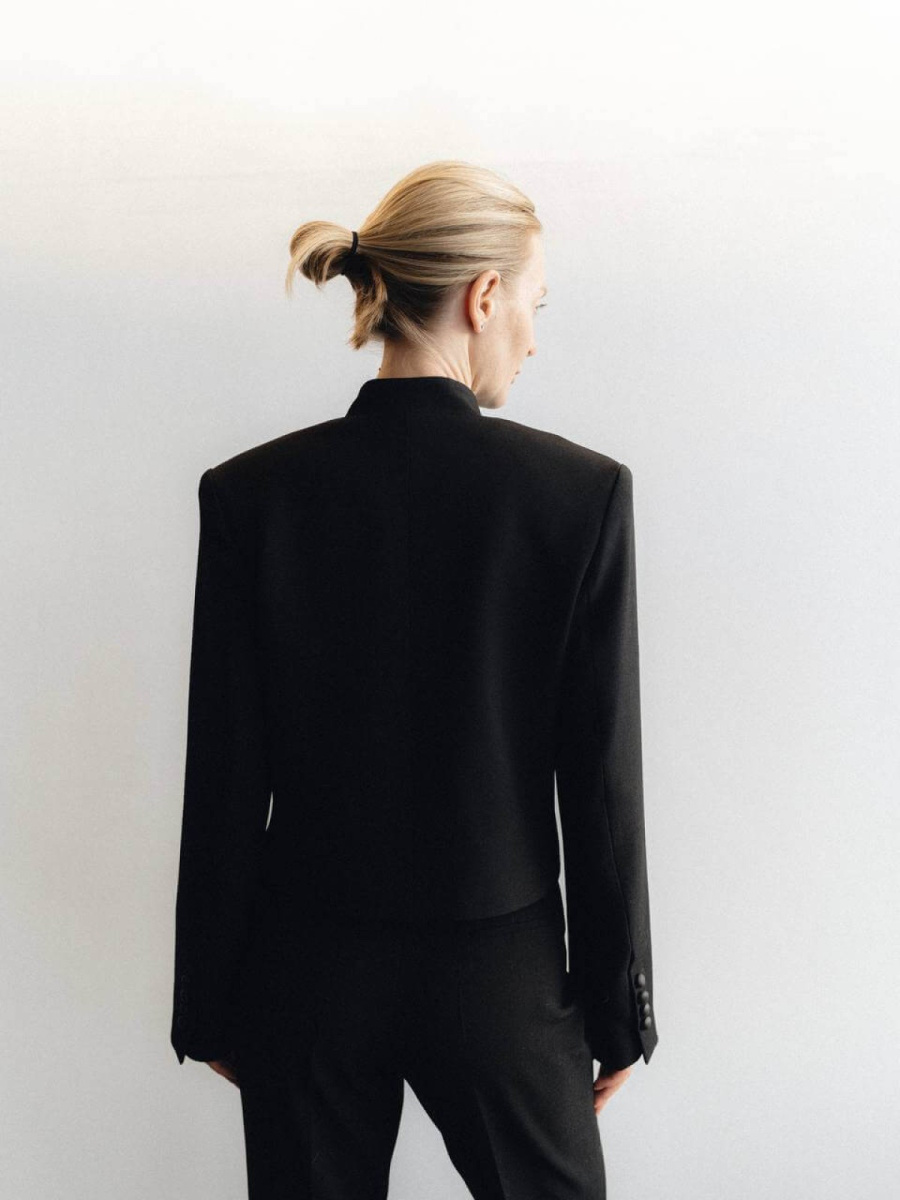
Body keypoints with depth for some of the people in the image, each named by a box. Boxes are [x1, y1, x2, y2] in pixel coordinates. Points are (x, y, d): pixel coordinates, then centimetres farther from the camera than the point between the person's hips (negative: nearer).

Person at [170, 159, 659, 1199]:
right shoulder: (581, 490, -14)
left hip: (308, 974, 2)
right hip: (499, 976, -1)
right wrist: (620, 1007, 3)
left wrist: (209, 1002, 6)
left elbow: (223, 781, -6)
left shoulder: (251, 491, -10)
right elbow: (602, 779, -10)